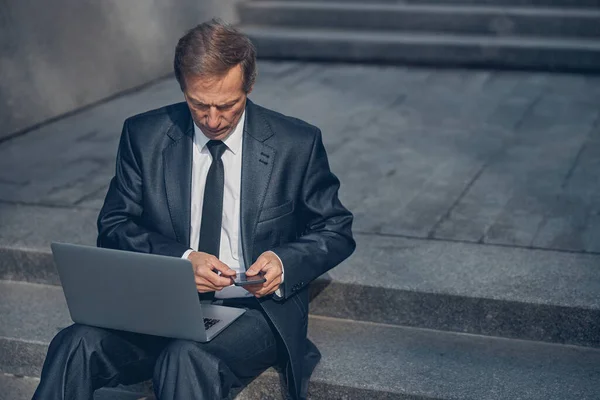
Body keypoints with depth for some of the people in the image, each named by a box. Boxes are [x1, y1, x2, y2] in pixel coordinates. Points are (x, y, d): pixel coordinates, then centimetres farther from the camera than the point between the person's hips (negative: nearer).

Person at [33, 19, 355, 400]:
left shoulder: (299, 144, -1)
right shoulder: (143, 135, 3)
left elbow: (336, 231, 8)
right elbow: (114, 227, 5)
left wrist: (284, 262, -13)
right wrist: (180, 258, -14)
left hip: (257, 308, -2)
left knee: (187, 358, -36)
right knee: (78, 344, -27)